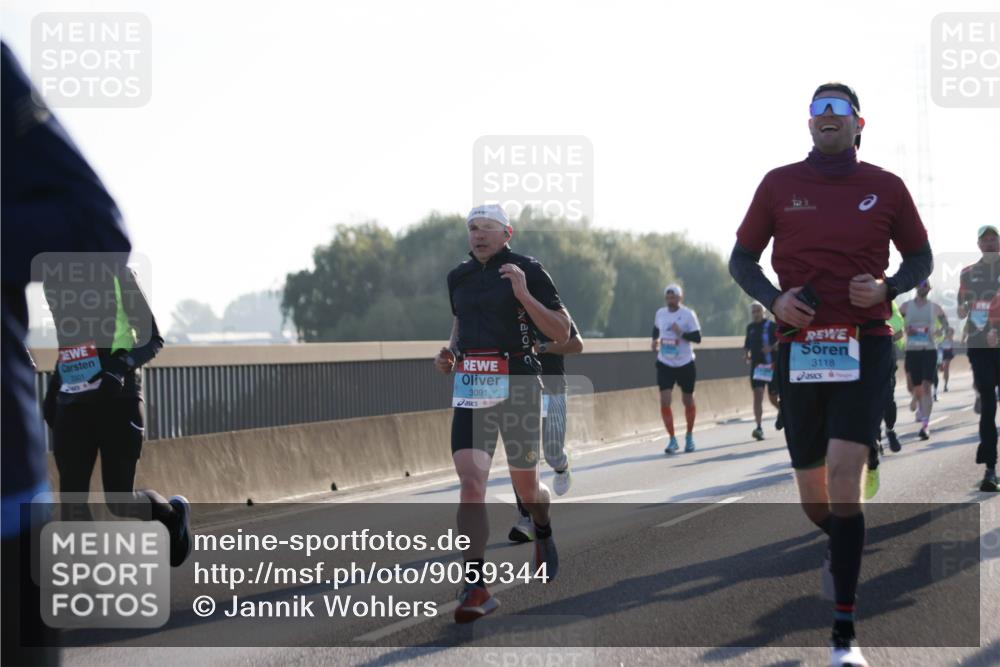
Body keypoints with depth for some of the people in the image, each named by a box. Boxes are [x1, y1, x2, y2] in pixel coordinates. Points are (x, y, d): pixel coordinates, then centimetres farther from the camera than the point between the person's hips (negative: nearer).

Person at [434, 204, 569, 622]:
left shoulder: (528, 271, -3)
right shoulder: (458, 278, 12)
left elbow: (562, 334, -7)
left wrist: (524, 294, -19)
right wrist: (449, 351, 10)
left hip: (517, 387, -3)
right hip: (470, 389, 3)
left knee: (525, 486, 11)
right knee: (470, 482, -15)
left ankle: (543, 532, 48)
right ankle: (475, 588, -17)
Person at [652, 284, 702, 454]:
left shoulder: (688, 314, -11)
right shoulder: (660, 313, 2)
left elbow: (697, 338, -13)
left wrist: (681, 333, -28)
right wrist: (655, 341, 4)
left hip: (685, 363, -2)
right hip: (665, 364, 2)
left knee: (687, 401, 10)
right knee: (664, 401, -11)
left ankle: (689, 436, 31)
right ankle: (672, 439, -4)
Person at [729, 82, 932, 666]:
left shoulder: (886, 188, 5)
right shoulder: (779, 184, 6)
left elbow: (921, 256, 14)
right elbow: (743, 258, 12)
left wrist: (887, 289, -7)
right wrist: (773, 299, -8)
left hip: (865, 348, -2)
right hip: (800, 348, 2)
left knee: (844, 473, -17)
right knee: (814, 497, 8)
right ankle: (843, 550, 46)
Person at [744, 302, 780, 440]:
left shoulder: (770, 326, -5)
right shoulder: (750, 327, 10)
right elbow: (747, 344, 21)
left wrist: (772, 347, -27)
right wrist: (746, 354, 3)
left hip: (771, 365, -3)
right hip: (756, 365, 3)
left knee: (773, 397, 7)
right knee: (757, 395, -11)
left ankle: (781, 411, 43)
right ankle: (759, 428, -15)